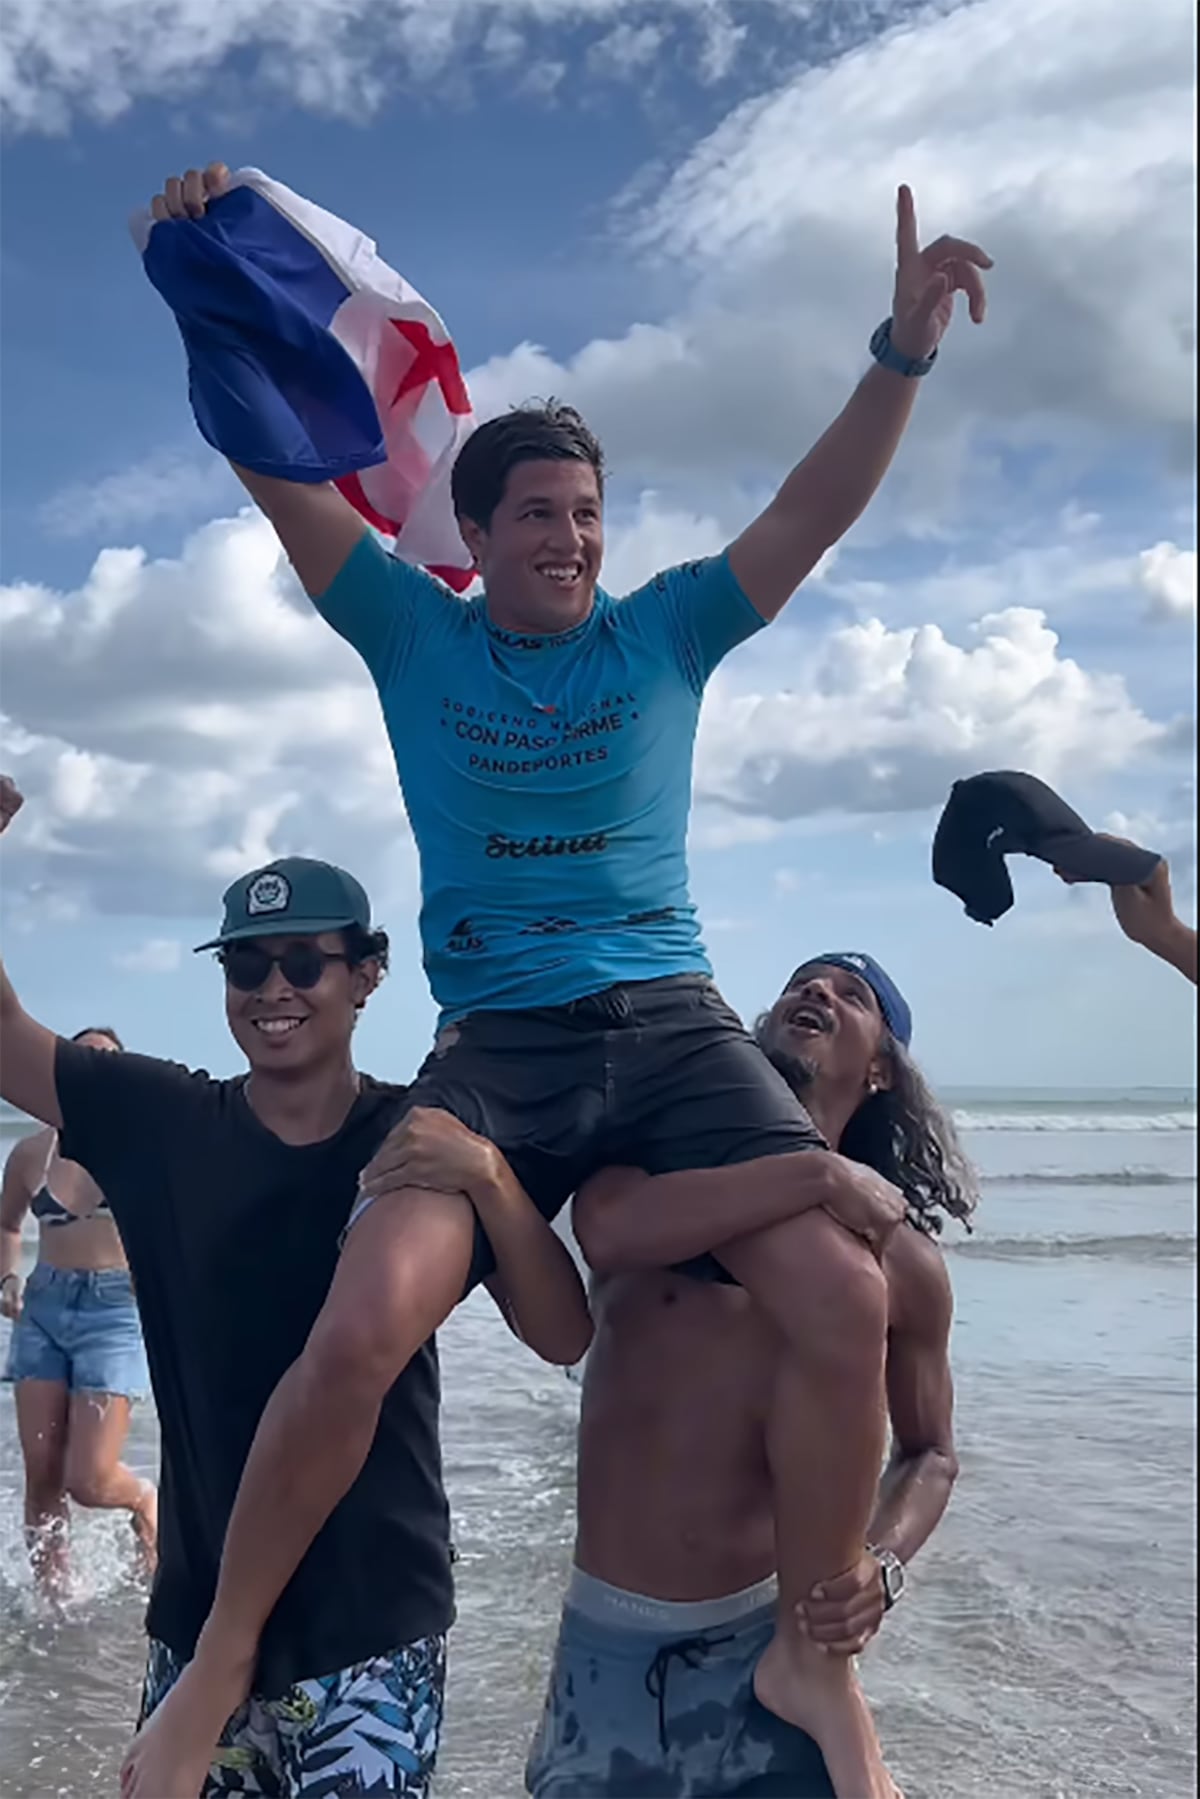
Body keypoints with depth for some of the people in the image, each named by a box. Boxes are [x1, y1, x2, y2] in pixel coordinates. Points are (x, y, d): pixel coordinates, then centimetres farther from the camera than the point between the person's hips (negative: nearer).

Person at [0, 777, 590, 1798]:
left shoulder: (423, 1141, -7)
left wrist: (487, 1176, -29)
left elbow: (565, 1338, -13)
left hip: (373, 1621, -2)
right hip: (200, 1611, 2)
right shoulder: (162, 1122, -2)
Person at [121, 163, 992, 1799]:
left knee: (848, 1301, -20)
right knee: (361, 1329, -24)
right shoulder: (414, 634, 11)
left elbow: (819, 510, 7)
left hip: (672, 1023, 2)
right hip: (495, 1044, -1)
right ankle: (221, 1661, 3)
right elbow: (274, 464, 9)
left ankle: (816, 1660, 5)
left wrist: (903, 349, -5)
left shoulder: (664, 631, 12)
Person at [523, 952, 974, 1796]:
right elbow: (607, 1228, -29)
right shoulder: (658, 1157, -6)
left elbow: (929, 1453, 8)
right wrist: (820, 1175, -30)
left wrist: (883, 1568, -12)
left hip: (772, 1635, 0)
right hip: (608, 1638, 0)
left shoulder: (902, 1260, -3)